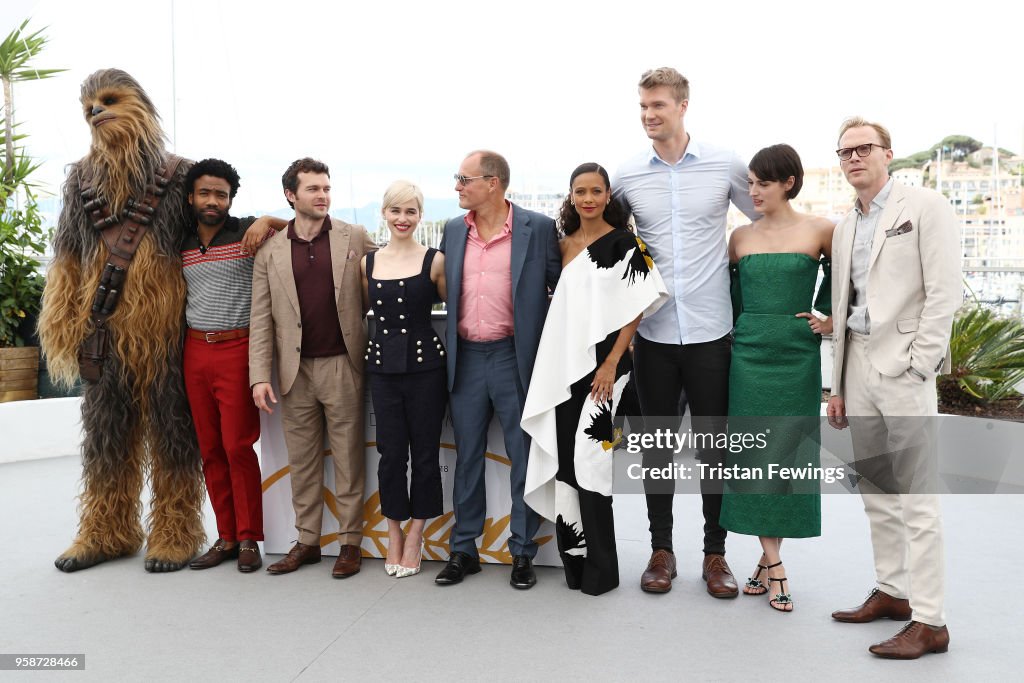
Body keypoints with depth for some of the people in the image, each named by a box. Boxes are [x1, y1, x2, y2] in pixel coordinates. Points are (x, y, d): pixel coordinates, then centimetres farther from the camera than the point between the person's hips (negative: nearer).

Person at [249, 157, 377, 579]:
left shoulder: (355, 238, 2)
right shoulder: (270, 250, 6)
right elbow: (261, 318, 3)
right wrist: (259, 376, -4)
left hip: (342, 366, -2)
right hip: (296, 370, 2)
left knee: (347, 460, 5)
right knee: (302, 463, 11)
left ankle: (350, 542, 18)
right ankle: (307, 542, 24)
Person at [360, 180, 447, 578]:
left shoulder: (434, 260, -2)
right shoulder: (368, 262, 7)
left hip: (425, 363, -2)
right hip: (383, 364, 2)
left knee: (424, 451, 5)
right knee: (391, 451, 6)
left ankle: (415, 535, 22)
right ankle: (394, 533, 24)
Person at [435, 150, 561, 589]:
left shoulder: (537, 228, -4)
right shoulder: (453, 231, 9)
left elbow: (561, 288, -1)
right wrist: (449, 347, 11)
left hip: (515, 356, -4)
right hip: (466, 357, 4)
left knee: (524, 458, 5)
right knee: (467, 457, 12)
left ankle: (522, 553, 20)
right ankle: (463, 550, 25)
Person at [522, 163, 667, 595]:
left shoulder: (623, 244, -4)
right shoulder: (564, 245, 13)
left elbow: (635, 309, -8)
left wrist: (611, 364, -16)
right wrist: (550, 363, 10)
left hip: (600, 365, -5)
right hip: (562, 365, 6)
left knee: (589, 460, -6)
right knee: (564, 459, 7)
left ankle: (600, 570, 8)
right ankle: (574, 560, 21)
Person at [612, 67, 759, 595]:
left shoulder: (726, 165, 0)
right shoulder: (627, 175, 3)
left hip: (710, 331, -1)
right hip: (653, 333, 1)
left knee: (714, 445, 7)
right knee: (657, 444, 10)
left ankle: (715, 554, 23)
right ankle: (661, 550, 25)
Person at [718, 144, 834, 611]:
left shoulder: (819, 231, -1)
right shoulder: (741, 236, 6)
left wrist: (829, 317, 6)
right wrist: (733, 328, 10)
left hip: (796, 356, -2)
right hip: (748, 354, 2)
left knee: (785, 455, 2)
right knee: (753, 456, 1)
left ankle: (767, 560, 17)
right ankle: (772, 564, 11)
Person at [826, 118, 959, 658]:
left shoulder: (925, 208, -2)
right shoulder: (845, 228, 17)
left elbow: (944, 293, -10)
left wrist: (916, 365, -15)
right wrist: (838, 385, 15)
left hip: (903, 367, -7)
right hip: (858, 368, 7)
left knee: (915, 497, -5)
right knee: (874, 491, 13)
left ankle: (929, 622, 3)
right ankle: (891, 592, 26)